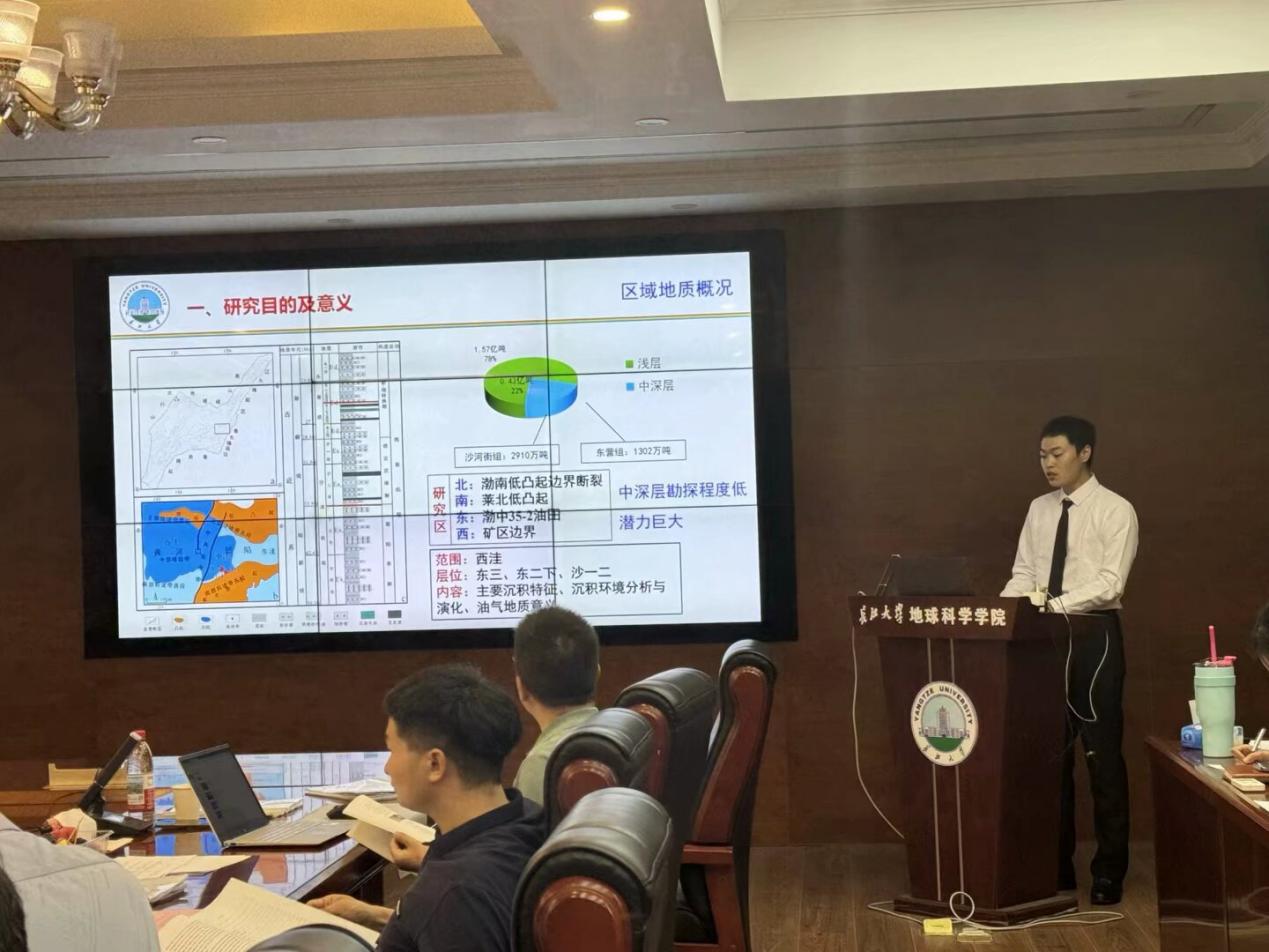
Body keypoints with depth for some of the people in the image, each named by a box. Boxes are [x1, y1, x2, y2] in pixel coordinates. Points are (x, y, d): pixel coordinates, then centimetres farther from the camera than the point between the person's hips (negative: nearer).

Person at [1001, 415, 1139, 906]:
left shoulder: (1115, 510, -7)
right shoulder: (1039, 510, 11)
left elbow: (1109, 583, -17)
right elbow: (1023, 574, 8)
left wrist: (1054, 603, -27)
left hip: (1094, 636, -5)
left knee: (1103, 755, 1)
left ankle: (1109, 872, 11)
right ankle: (1057, 865, 18)